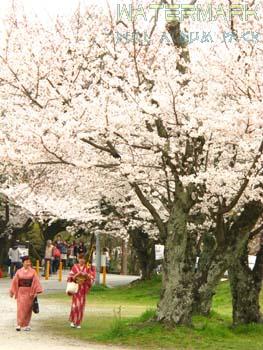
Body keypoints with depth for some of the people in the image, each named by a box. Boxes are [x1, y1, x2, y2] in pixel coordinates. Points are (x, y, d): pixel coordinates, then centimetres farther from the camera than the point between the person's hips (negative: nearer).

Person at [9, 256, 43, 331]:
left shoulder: (33, 271, 0)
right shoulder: (19, 271, 2)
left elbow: (36, 282, -4)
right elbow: (15, 282, 4)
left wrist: (36, 292, -11)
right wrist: (12, 292, 3)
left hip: (29, 292, 0)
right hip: (21, 292, 0)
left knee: (27, 308, 5)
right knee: (21, 308, -5)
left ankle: (26, 324, 15)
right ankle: (20, 324, -2)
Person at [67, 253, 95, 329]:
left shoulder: (87, 268, 5)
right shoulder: (75, 267, 2)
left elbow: (91, 278, 4)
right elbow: (70, 277, 1)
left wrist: (85, 275, -13)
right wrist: (77, 275, -15)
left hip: (83, 288, 2)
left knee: (81, 305, 2)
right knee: (75, 304, -11)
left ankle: (78, 322, 10)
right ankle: (73, 321, 3)